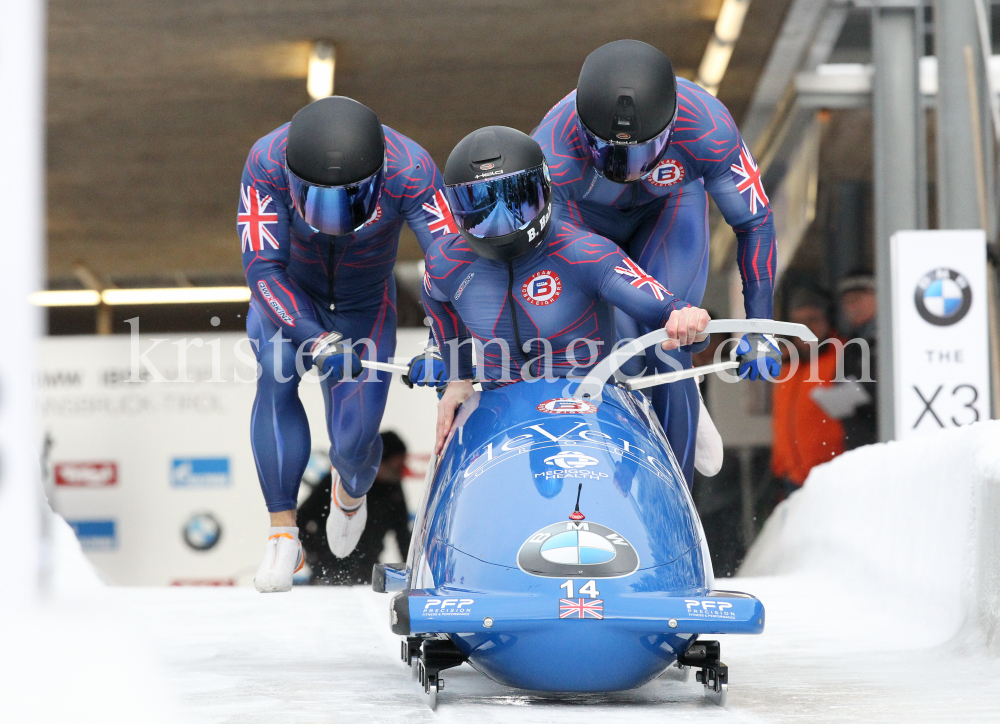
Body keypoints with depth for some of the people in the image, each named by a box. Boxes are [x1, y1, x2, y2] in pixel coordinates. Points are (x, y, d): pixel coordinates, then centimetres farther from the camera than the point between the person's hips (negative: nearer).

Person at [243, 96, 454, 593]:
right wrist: (318, 343, -45)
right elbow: (263, 269, -32)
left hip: (364, 306, 0)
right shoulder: (267, 165, -31)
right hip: (287, 295, 0)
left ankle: (351, 493, 35)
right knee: (277, 372, -32)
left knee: (355, 444, -6)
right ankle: (282, 534, -23)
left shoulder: (411, 173, -32)